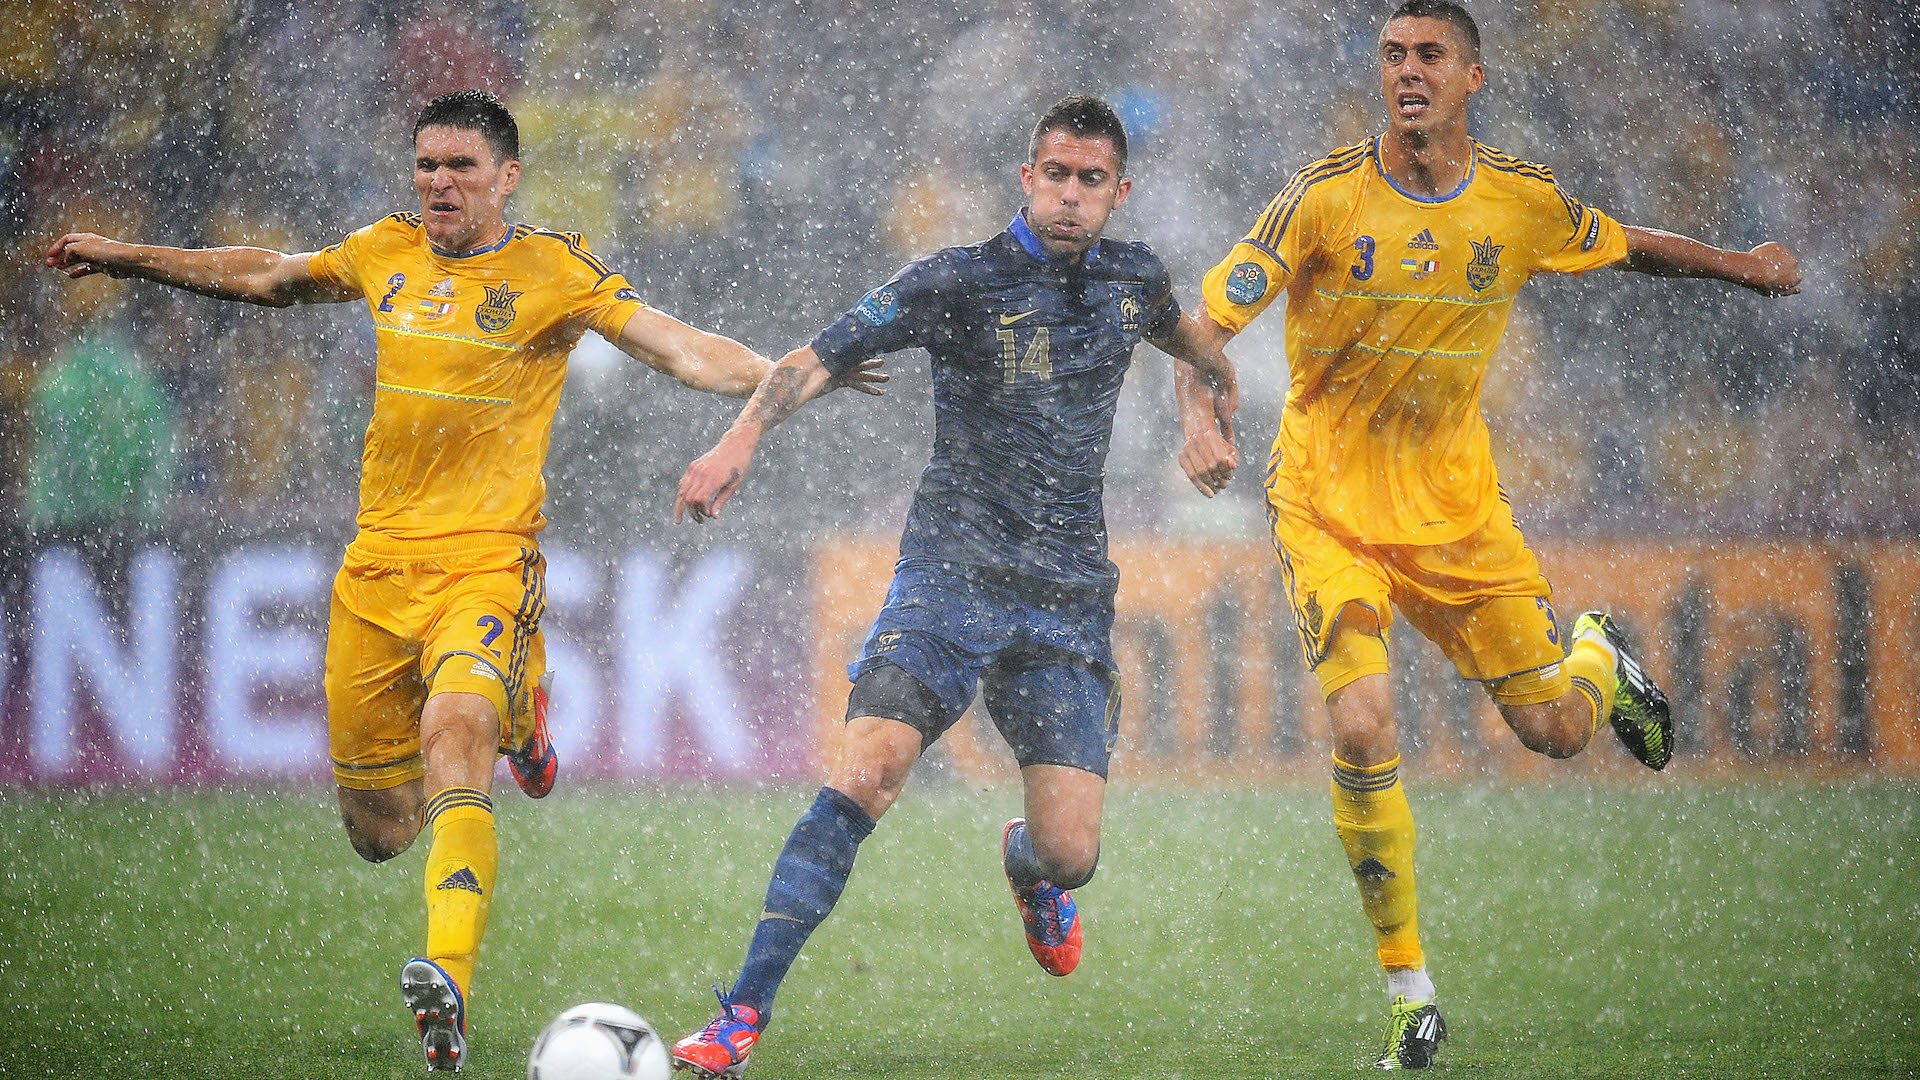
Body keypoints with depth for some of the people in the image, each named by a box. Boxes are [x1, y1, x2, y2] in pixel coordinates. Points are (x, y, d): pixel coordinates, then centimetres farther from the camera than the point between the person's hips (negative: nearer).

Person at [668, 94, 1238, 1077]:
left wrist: (1217, 415, 33)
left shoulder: (1132, 278, 11)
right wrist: (742, 436, -26)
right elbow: (820, 358, -12)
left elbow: (1184, 336, 37)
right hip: (951, 577, -3)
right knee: (864, 774, -24)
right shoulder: (959, 282, -4)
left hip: (1069, 603, 3)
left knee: (1068, 853, -6)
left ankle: (1026, 865, 35)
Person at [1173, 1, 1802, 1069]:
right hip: (1330, 507, -2)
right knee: (1363, 730, -20)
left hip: (1457, 504, 3)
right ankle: (1411, 991, -4)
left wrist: (1741, 264, 15)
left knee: (1556, 729, 3)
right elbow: (1208, 323, -16)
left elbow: (1628, 245, 17)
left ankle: (1601, 655, 44)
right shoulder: (1328, 197, -14)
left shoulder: (1524, 202, -5)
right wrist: (1201, 414, -33)